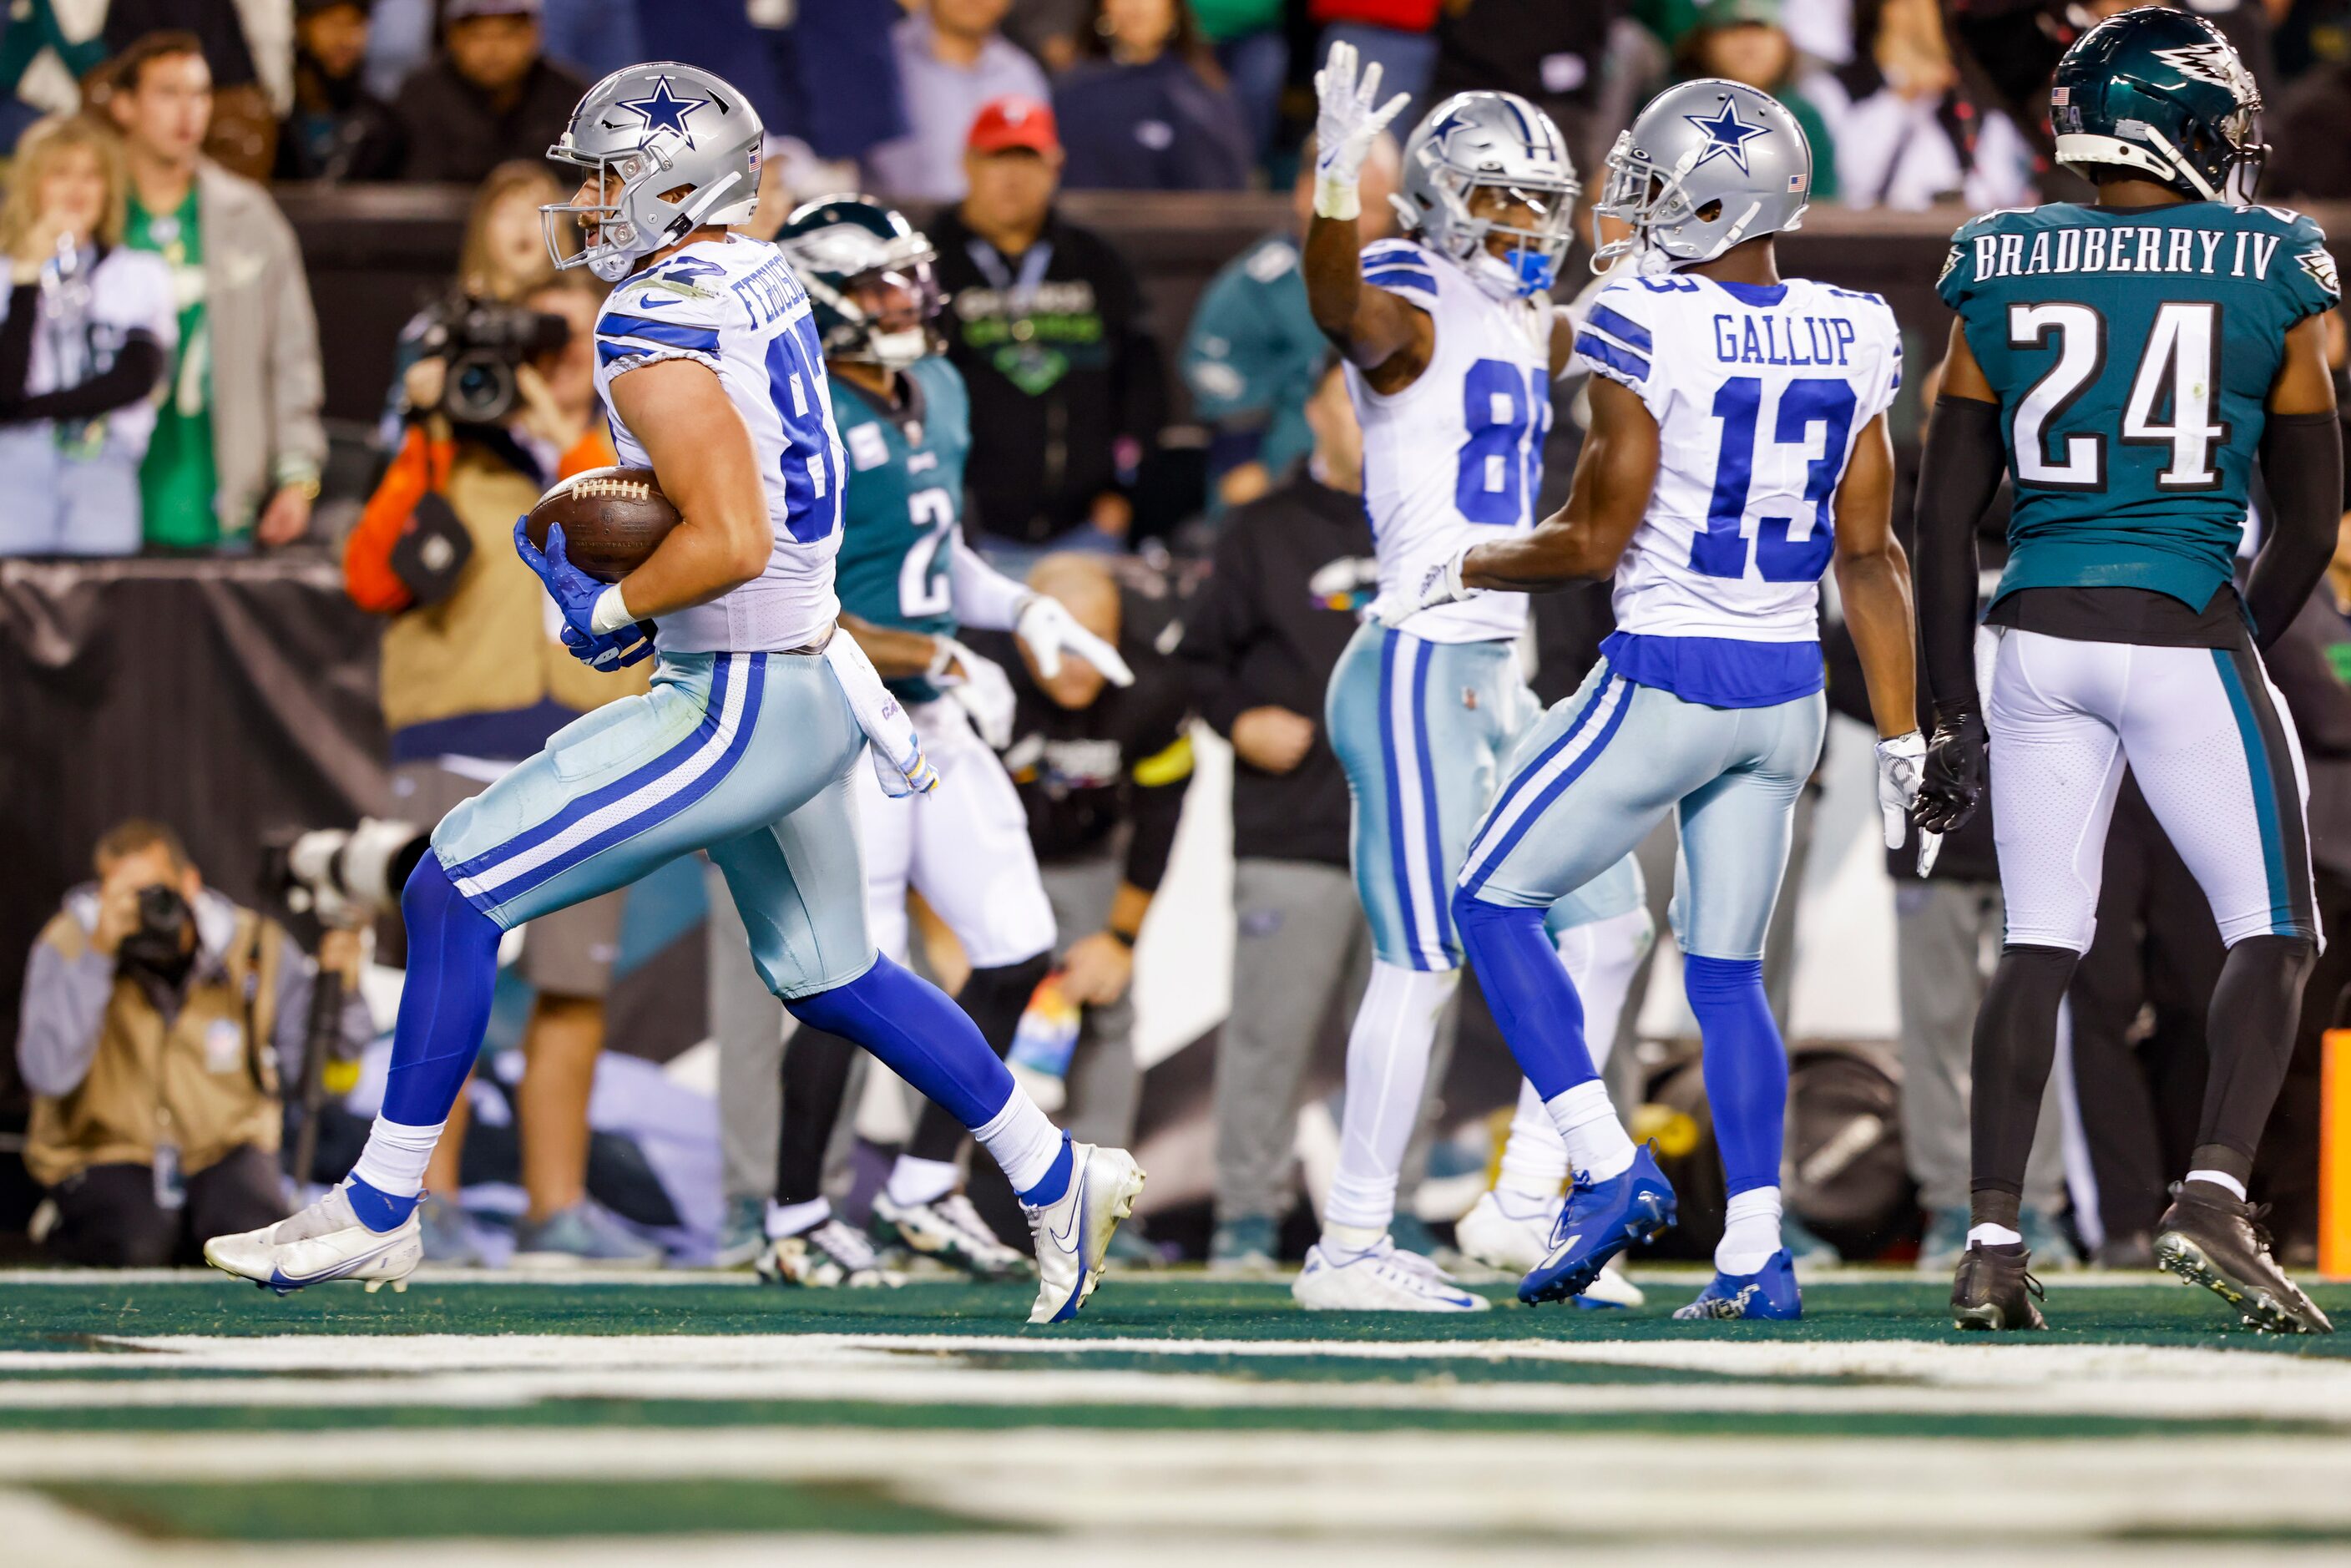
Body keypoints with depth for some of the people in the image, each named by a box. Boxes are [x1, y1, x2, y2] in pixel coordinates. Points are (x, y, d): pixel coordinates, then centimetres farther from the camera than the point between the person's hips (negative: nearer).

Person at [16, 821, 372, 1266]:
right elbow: (49, 1074, -30)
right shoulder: (68, 946, -15)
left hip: (222, 1150, 1)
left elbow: (307, 1063, -6)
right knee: (141, 1246, -31)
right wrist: (96, 956, -36)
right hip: (107, 1155, -1)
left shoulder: (255, 946, -8)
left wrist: (341, 991, -24)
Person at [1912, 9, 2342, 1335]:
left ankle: (1993, 1243, 6)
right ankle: (2216, 1191, -11)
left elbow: (1947, 516, 5)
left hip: (2040, 632, 3)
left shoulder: (2003, 274, 5)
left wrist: (1955, 712, 9)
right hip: (2184, 631, -3)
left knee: (2040, 948, 10)